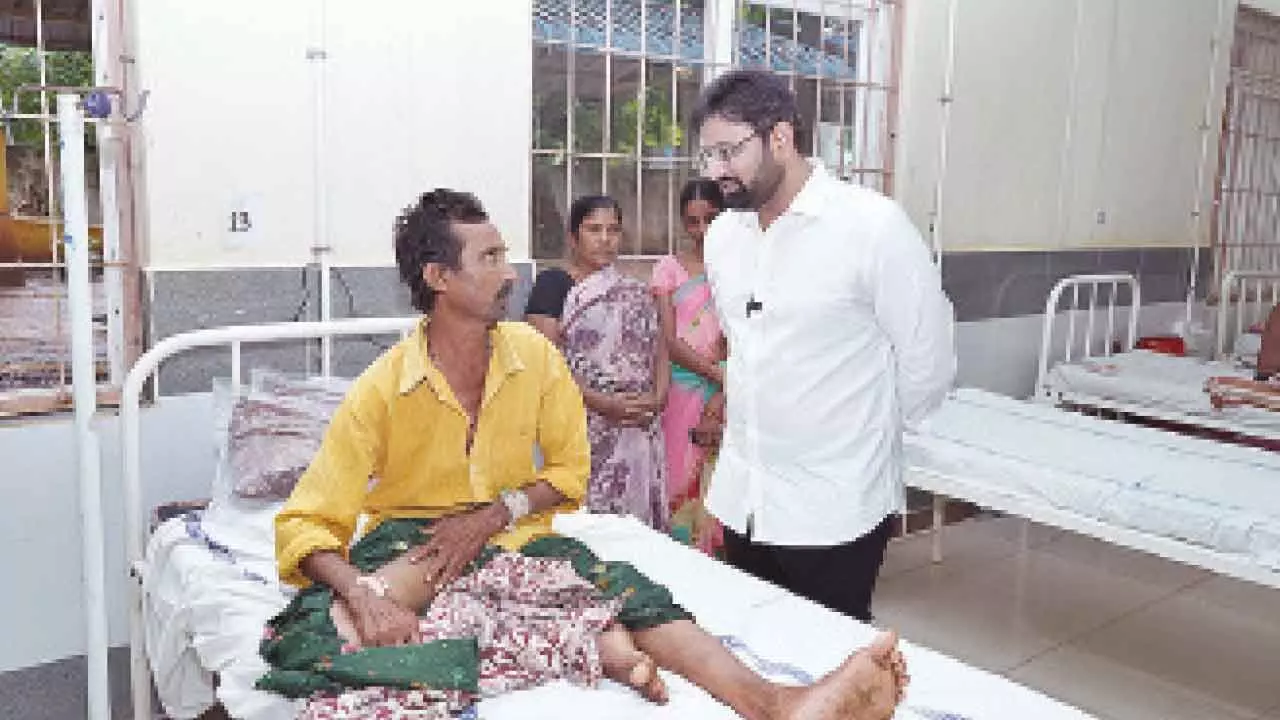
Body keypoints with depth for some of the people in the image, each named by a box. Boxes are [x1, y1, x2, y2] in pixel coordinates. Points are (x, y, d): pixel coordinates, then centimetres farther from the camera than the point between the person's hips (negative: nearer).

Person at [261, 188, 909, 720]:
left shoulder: (534, 353, -4)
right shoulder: (381, 389, -14)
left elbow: (570, 469, 5)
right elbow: (306, 525, -14)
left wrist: (497, 512, -14)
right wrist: (360, 594, -36)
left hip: (510, 529, 2)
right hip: (412, 536, -1)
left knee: (624, 588, -28)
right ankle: (581, 645, -38)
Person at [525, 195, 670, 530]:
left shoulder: (637, 291, 18)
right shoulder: (553, 283, 1)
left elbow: (659, 350, 15)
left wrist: (658, 397, -5)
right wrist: (601, 403, -16)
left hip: (639, 431, 5)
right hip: (583, 427, -5)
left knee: (636, 520, 6)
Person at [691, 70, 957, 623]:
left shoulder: (872, 225, -15)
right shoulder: (722, 235, 5)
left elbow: (928, 362, -8)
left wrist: (863, 433, 2)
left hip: (835, 509, -6)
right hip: (741, 497, 6)